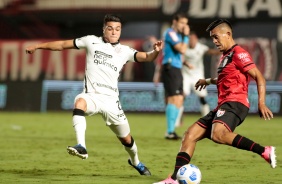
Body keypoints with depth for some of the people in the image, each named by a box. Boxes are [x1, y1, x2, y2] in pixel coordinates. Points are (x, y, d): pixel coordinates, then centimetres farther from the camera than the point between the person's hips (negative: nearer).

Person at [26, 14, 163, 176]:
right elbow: (63, 45, 12)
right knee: (80, 102, -39)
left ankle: (135, 162, 43)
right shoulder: (92, 41, 5)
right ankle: (81, 147, -47)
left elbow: (146, 57, -8)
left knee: (126, 139, 10)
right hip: (91, 95, -1)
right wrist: (38, 46, 14)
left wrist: (156, 51, -30)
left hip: (111, 101, 1)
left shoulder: (125, 51, 5)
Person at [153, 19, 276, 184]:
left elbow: (259, 77, -13)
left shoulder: (238, 53, -6)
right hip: (223, 106, 10)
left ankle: (265, 152, -32)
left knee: (218, 135, -36)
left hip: (234, 103, -10)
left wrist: (262, 103, -23)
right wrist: (209, 81, 47)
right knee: (190, 135, 4)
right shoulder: (225, 56, 24)